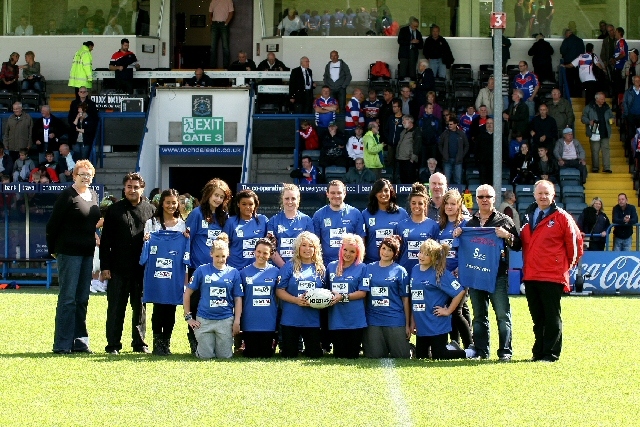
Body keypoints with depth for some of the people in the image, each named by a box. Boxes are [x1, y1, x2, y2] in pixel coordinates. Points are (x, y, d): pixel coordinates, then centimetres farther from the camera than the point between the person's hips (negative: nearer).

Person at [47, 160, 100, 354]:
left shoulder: (93, 196, 12)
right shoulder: (67, 196, -10)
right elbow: (53, 224, -9)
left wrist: (92, 240, 14)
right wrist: (53, 249, -5)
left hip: (87, 252, 7)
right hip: (69, 252, -7)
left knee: (82, 299, 10)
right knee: (68, 298, -6)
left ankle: (80, 341, 15)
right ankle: (62, 344, -4)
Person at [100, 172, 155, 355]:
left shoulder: (150, 210, 7)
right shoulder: (114, 210, 3)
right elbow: (105, 240, 3)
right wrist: (105, 266, -4)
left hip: (142, 269, 1)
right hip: (118, 269, -1)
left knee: (140, 306, 9)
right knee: (116, 307, 1)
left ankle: (139, 343, 18)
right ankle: (113, 344, 6)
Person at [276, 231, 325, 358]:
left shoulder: (320, 268, 9)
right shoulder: (290, 266, 0)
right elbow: (279, 291, -3)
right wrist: (296, 300, -17)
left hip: (313, 319, 2)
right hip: (291, 318, -2)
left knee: (315, 354, 2)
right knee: (289, 355, 1)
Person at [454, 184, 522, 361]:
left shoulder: (504, 221, 5)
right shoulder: (470, 223, 17)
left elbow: (518, 246, 2)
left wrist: (507, 236, -16)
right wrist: (457, 236, 3)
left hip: (497, 275, -4)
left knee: (503, 315, -5)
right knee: (479, 316, 8)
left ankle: (505, 351, -3)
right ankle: (481, 351, 12)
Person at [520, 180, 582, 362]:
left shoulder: (561, 217, -5)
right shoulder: (529, 217, 13)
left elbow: (575, 241, -1)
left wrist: (570, 263, 7)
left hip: (552, 277, -6)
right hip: (531, 276, 6)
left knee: (552, 317, -3)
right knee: (537, 317, 11)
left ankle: (551, 353, 0)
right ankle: (538, 351, 16)